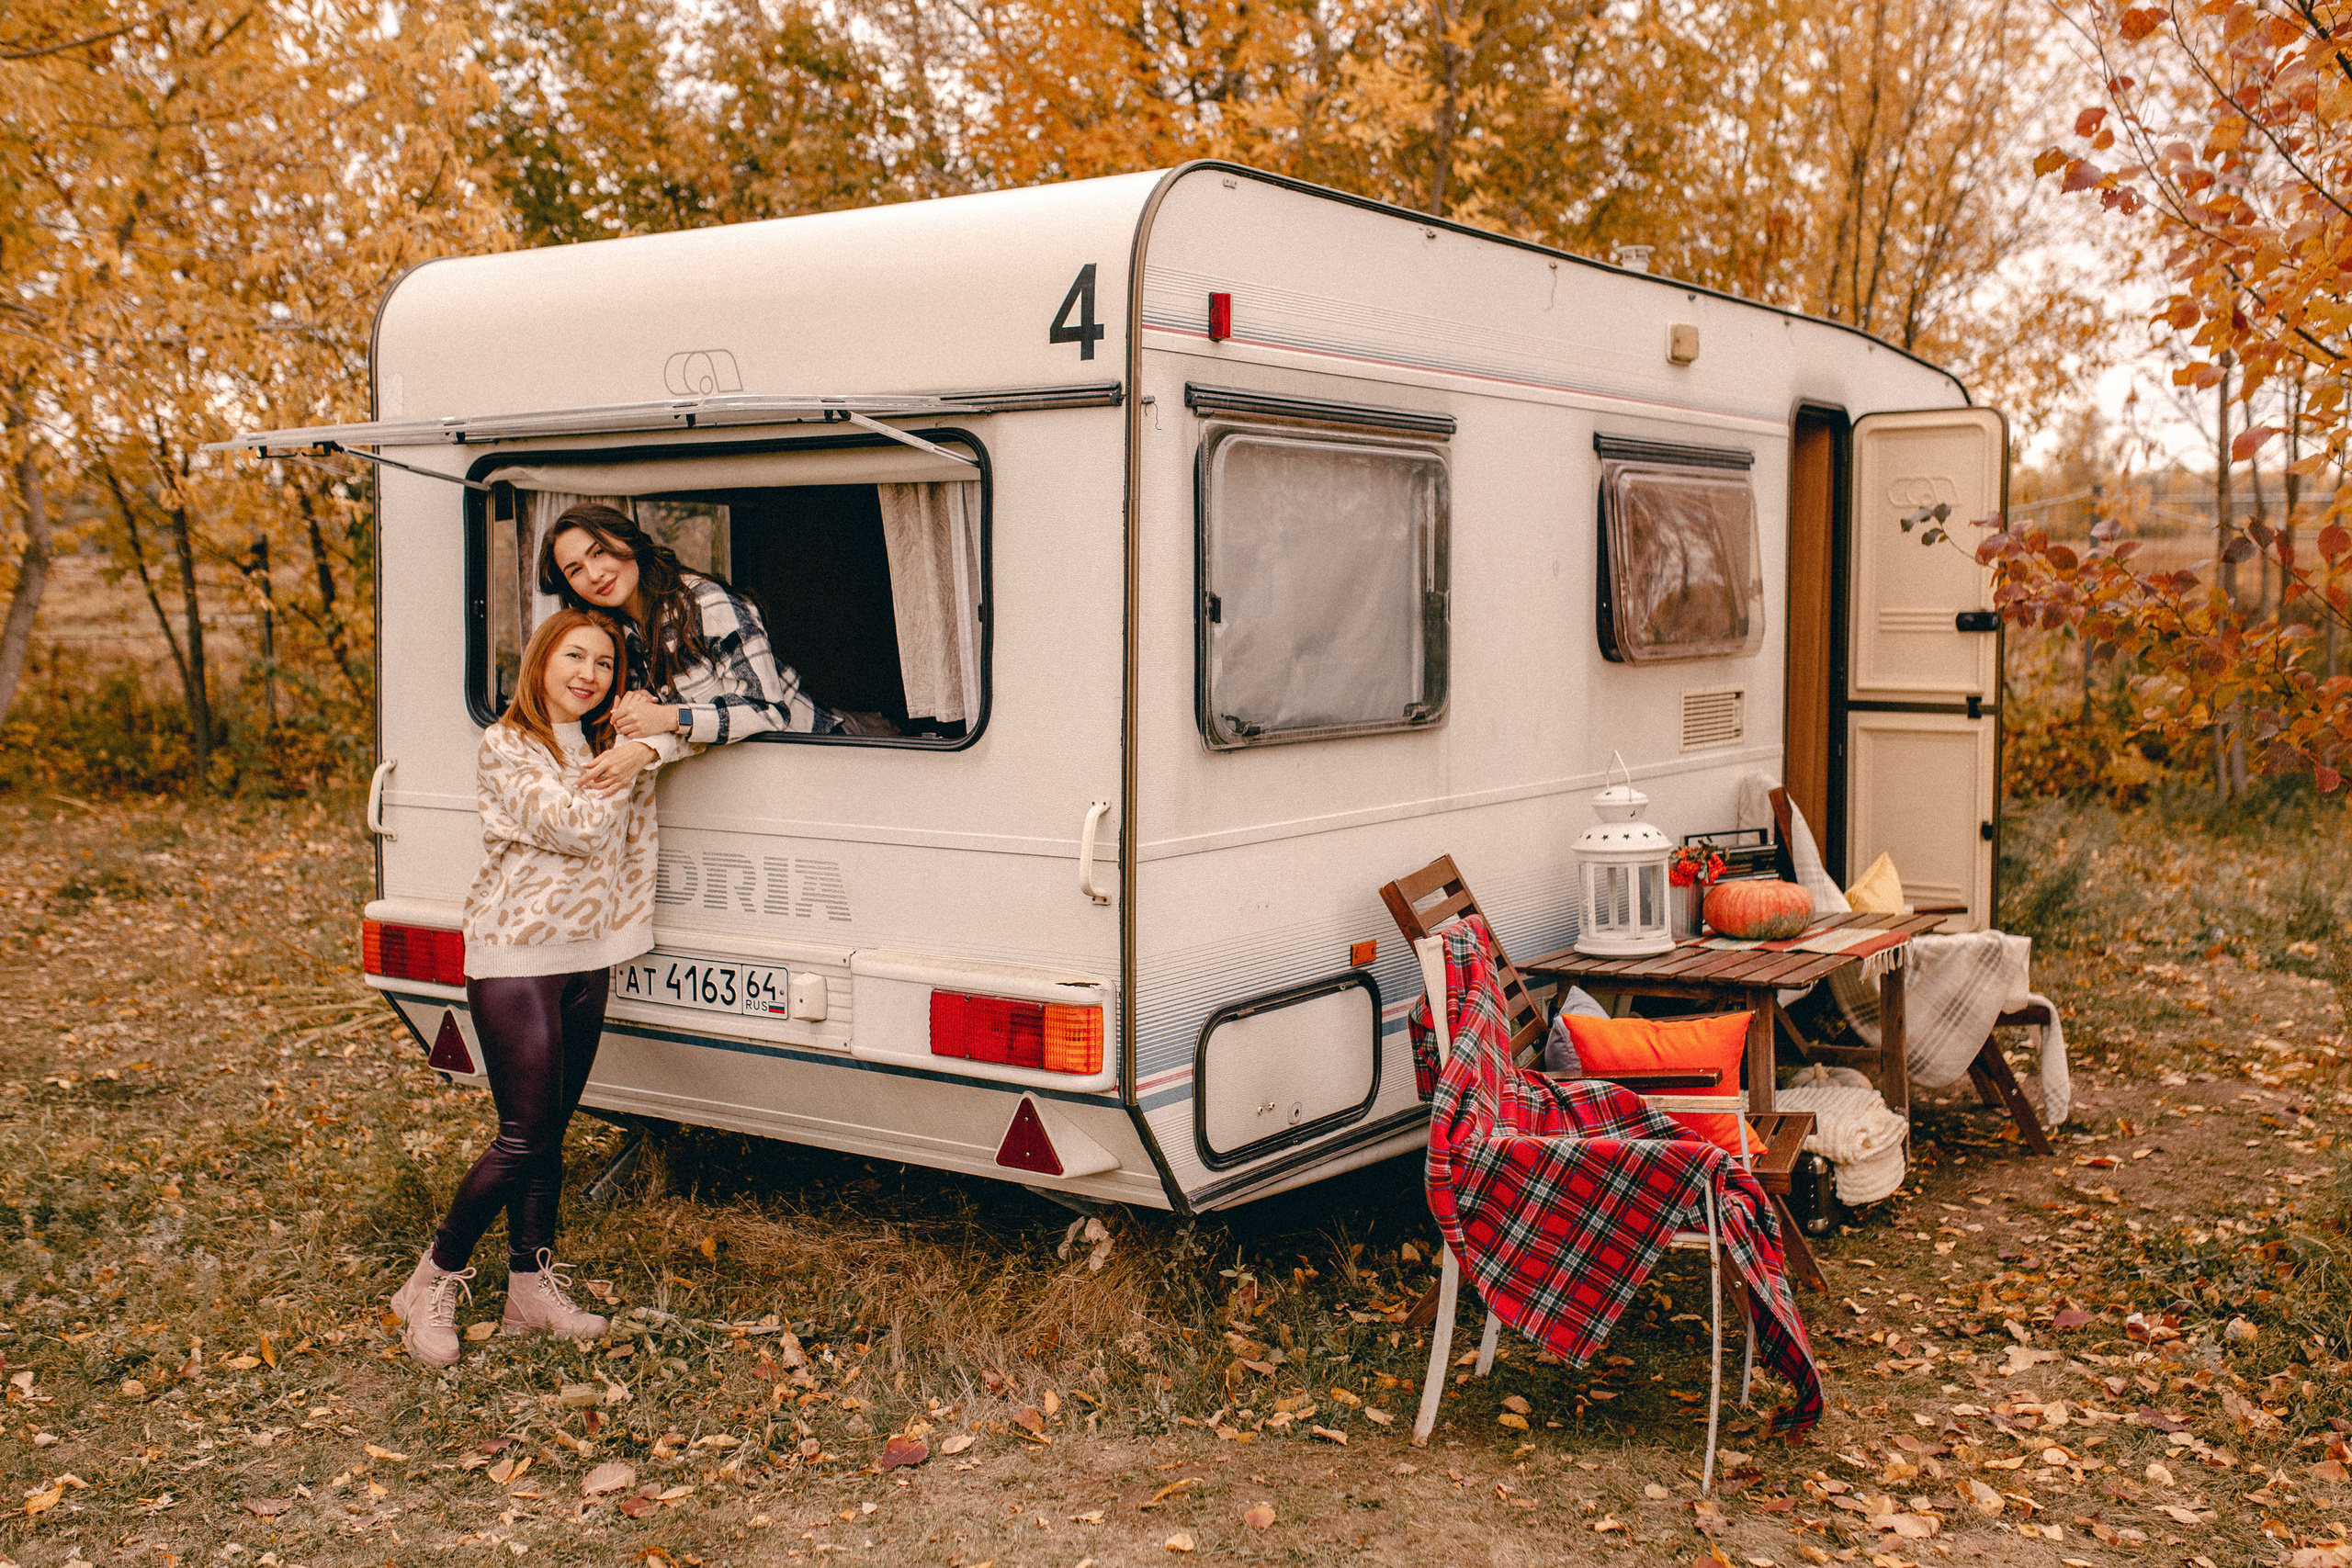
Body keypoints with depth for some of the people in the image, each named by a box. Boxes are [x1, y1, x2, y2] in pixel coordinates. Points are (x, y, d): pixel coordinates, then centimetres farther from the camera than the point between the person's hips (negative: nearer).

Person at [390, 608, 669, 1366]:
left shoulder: (606, 748, 11)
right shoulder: (505, 749, -10)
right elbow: (576, 826, -19)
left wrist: (644, 745, -5)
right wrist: (627, 758, -10)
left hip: (586, 960, 7)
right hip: (514, 960, -6)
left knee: (550, 1135, 11)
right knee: (524, 1139, -8)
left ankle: (531, 1288, 20)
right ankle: (433, 1283, 8)